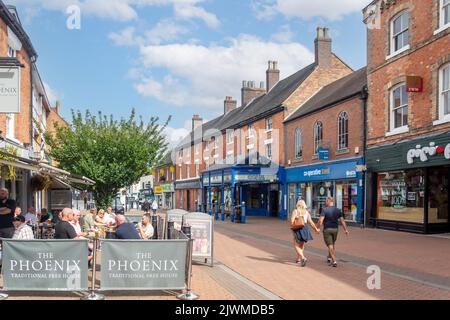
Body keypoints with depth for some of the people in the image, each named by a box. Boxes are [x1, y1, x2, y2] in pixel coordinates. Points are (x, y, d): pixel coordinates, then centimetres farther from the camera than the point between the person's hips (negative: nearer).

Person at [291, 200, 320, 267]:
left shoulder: (295, 211, -2)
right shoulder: (306, 212, 5)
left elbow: (292, 220, -13)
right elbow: (310, 222, 0)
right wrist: (316, 229, 8)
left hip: (298, 229, -4)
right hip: (305, 229, 4)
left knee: (296, 246, 1)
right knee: (301, 245, 22)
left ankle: (303, 258, -19)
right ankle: (298, 259, 31)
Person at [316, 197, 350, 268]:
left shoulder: (325, 210, -11)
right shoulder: (338, 210, 3)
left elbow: (320, 221, -18)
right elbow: (342, 221, 2)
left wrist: (317, 228, -10)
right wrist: (346, 229, 7)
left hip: (327, 229, -5)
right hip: (335, 229, 5)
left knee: (330, 245, -1)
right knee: (333, 244, 22)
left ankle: (334, 261, -7)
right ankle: (329, 258, 36)